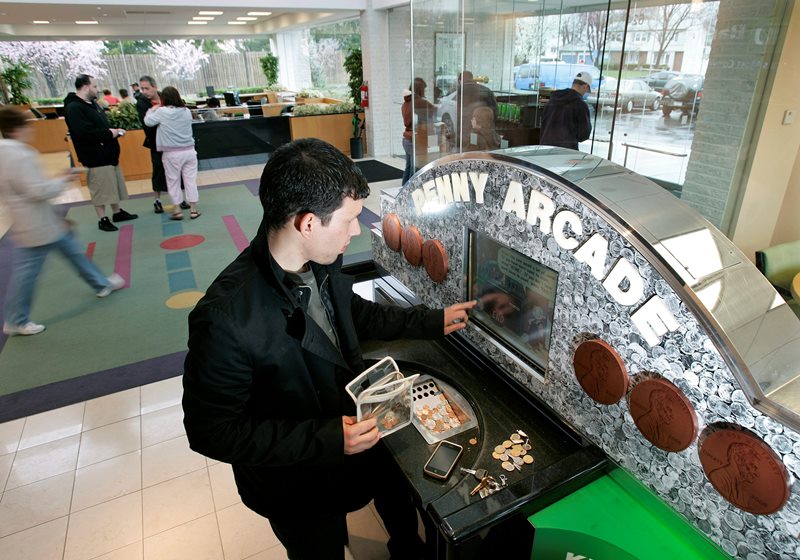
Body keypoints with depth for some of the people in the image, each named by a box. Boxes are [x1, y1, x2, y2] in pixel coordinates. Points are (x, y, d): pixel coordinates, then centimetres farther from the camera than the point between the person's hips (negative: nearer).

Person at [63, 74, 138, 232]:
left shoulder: (91, 103, 15)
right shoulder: (74, 108, -17)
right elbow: (84, 133, -28)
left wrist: (114, 130, 2)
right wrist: (110, 133, -19)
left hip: (108, 154, 10)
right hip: (96, 157, -9)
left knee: (113, 185, 17)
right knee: (100, 189, -2)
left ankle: (117, 212, 30)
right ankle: (103, 219, 7)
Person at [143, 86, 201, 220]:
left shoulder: (161, 112, -9)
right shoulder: (187, 111, 0)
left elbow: (148, 121, 2)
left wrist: (152, 110, 21)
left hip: (172, 153, -2)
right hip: (189, 151, 3)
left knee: (173, 182, 9)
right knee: (190, 180, 7)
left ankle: (177, 211, 12)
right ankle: (193, 210, 10)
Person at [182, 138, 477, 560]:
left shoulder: (320, 262, -16)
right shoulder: (225, 318, -36)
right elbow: (211, 432, -24)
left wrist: (433, 321, 4)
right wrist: (325, 439, -29)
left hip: (361, 440, 6)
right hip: (298, 490, -6)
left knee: (405, 519, 31)